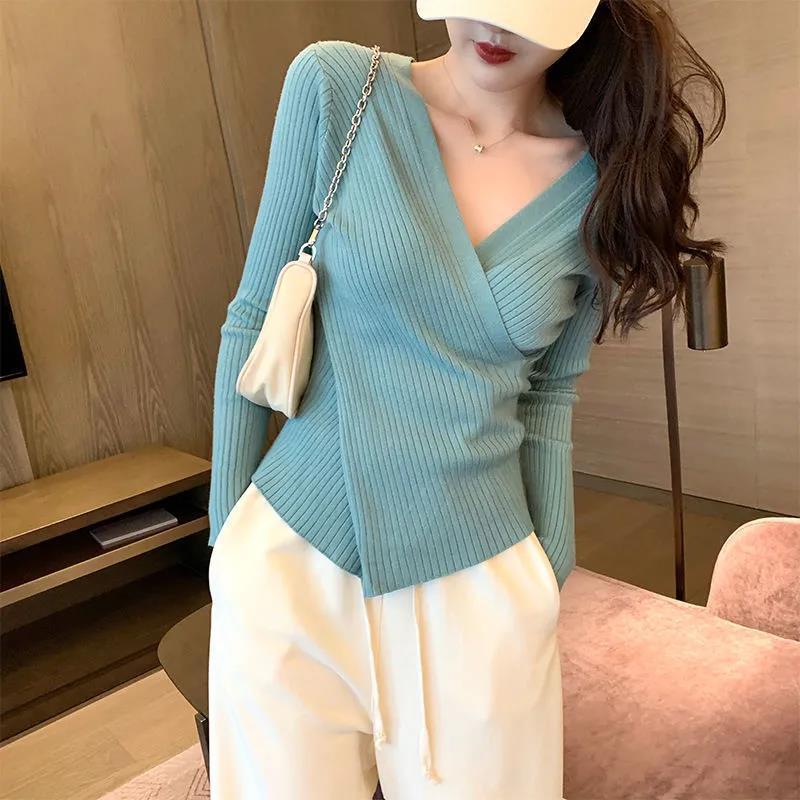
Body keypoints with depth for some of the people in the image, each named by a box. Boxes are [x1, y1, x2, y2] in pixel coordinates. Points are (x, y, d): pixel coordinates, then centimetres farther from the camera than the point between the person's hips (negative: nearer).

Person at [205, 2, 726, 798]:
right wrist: (224, 529, 3)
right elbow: (254, 320, -3)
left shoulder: (607, 181, -3)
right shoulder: (334, 85, -9)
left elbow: (550, 393, 6)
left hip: (480, 581, 1)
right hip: (290, 558, 0)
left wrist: (551, 575, 10)